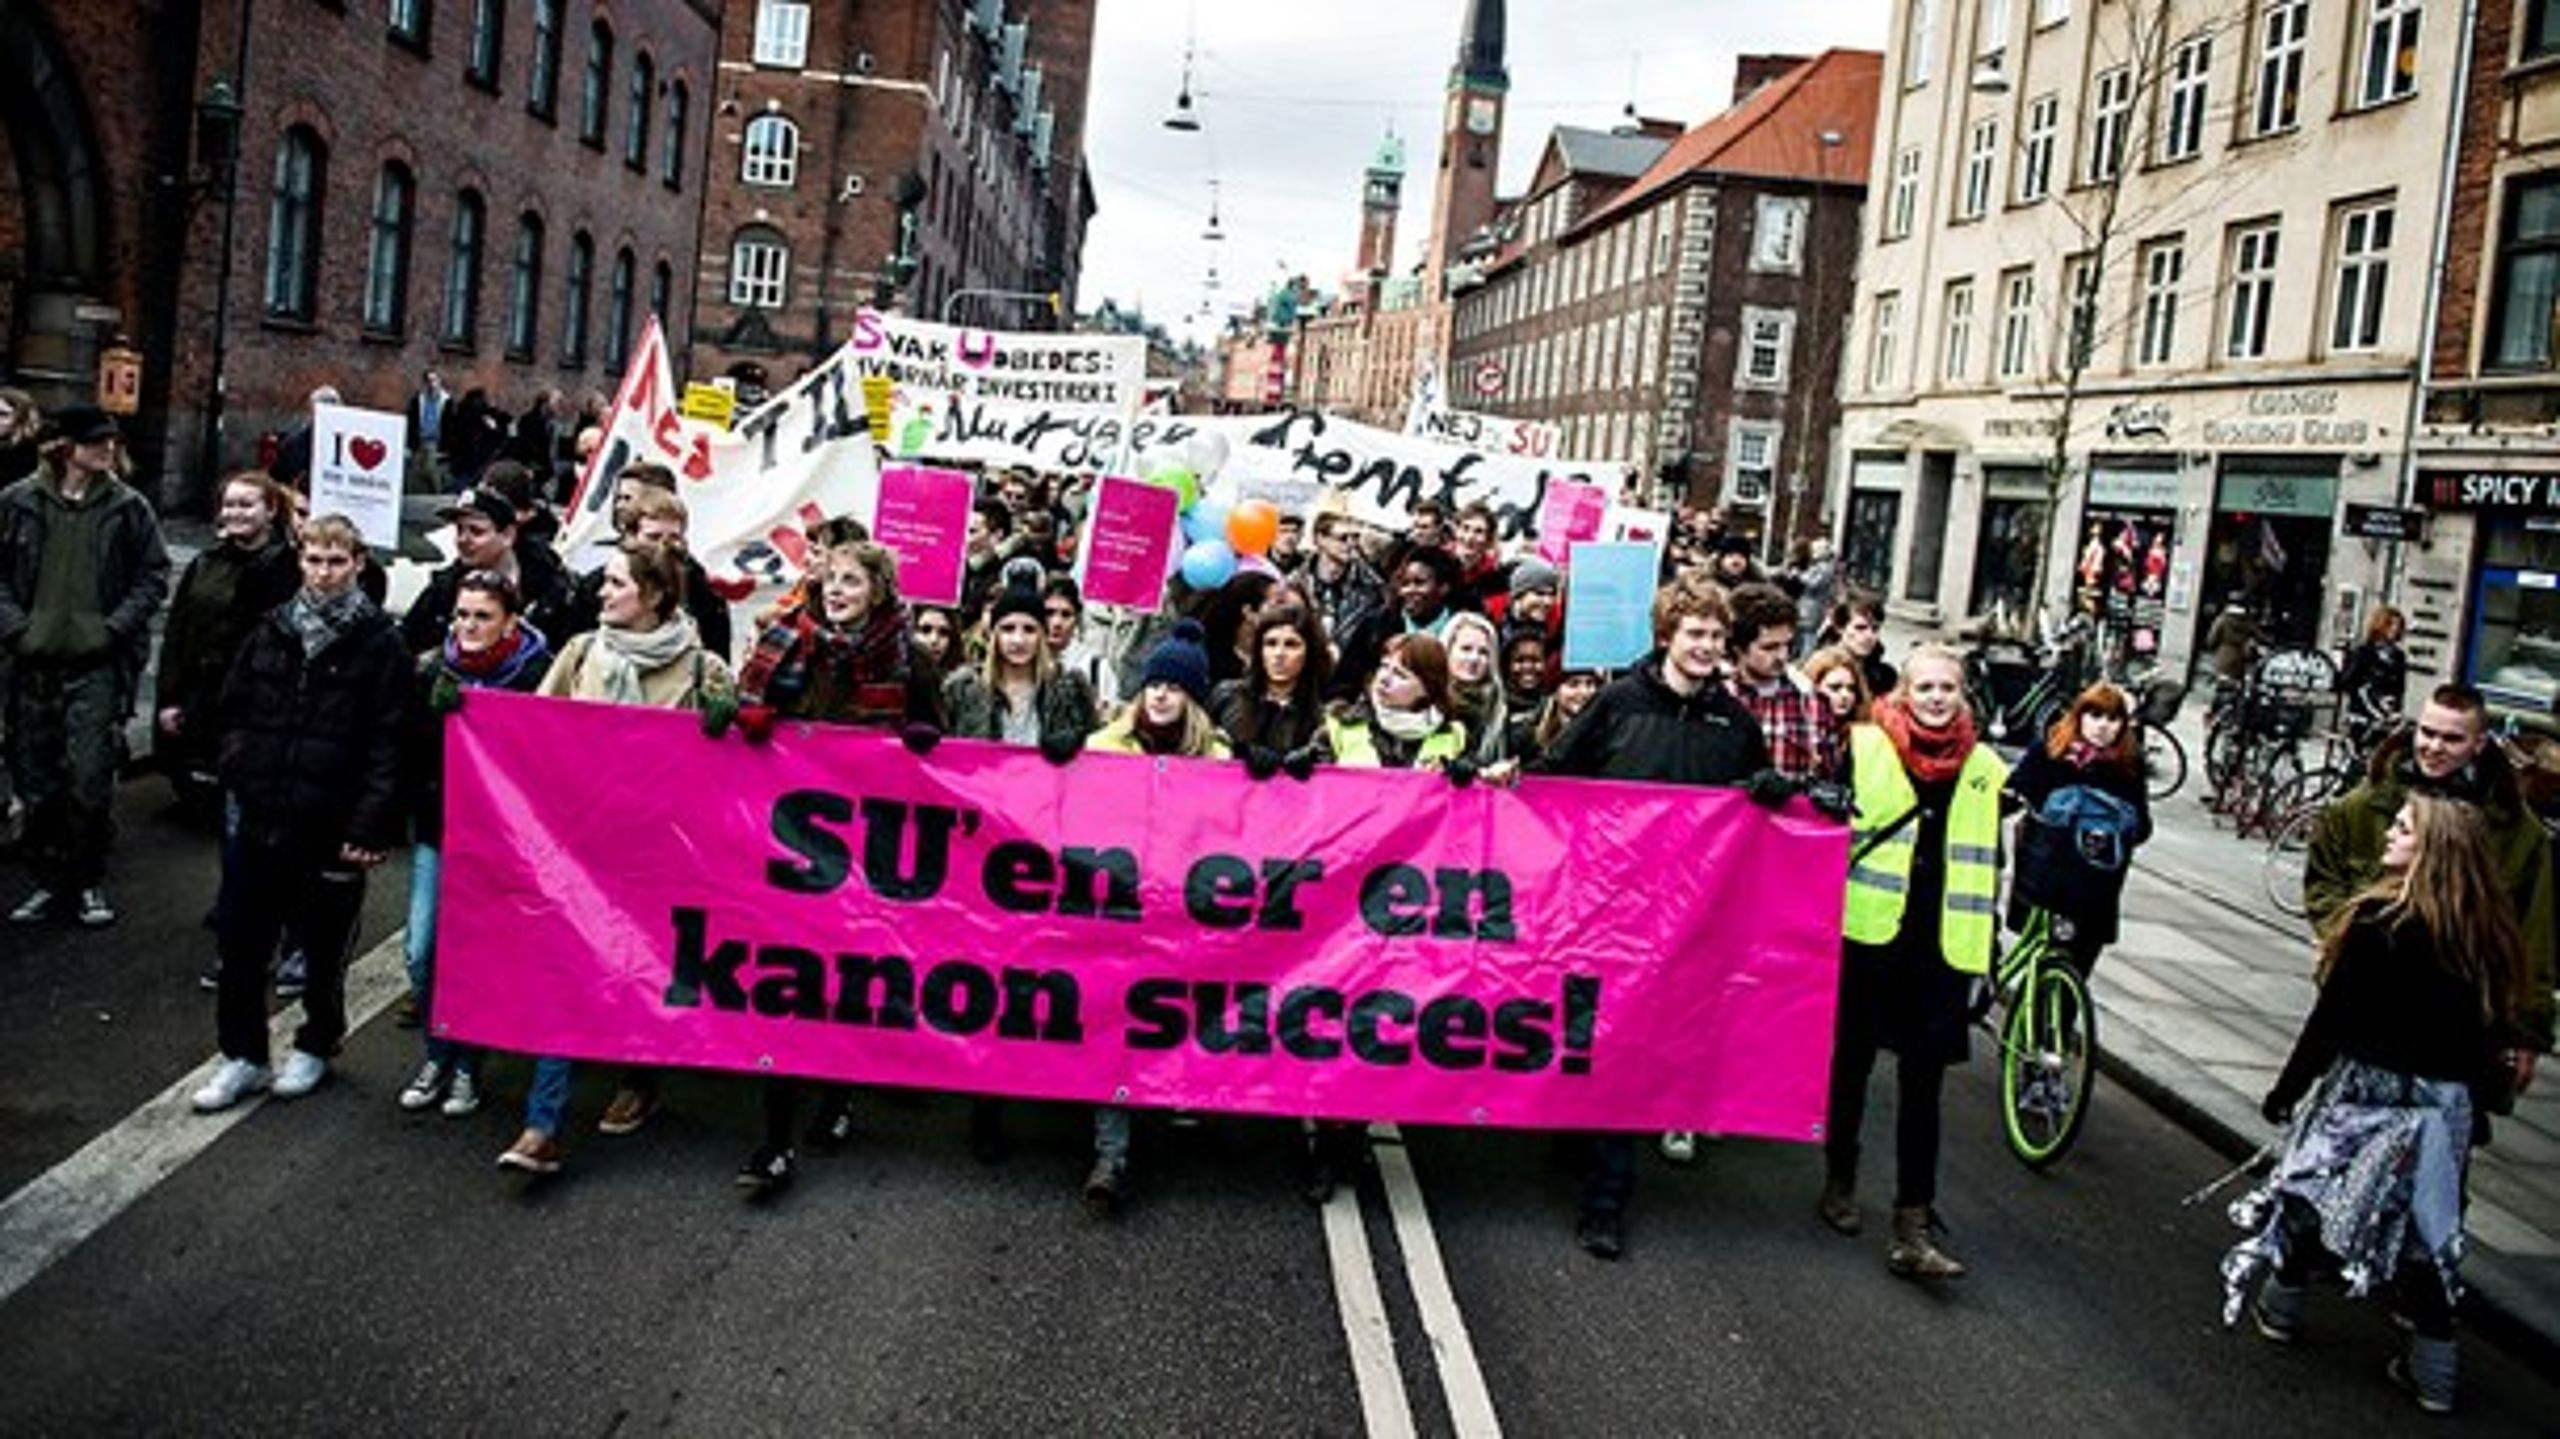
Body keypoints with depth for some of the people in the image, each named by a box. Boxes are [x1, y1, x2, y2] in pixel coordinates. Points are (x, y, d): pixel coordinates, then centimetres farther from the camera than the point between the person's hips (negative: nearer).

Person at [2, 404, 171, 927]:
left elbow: (153, 576, 2)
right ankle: (48, 880, 23)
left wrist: (115, 626, -8)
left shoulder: (129, 506, 0)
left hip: (98, 665, -2)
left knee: (90, 781, -3)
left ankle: (89, 883, 13)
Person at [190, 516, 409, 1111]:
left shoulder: (379, 643, -7)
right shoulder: (272, 631, 7)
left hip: (331, 830, -4)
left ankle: (315, 1047, 30)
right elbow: (236, 711, 15)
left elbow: (390, 744, -10)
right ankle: (242, 1056, 23)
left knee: (324, 947, 11)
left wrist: (370, 826, -14)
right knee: (240, 941, 9)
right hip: (260, 819, 4)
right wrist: (241, 777, 2)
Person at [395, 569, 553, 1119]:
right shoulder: (432, 670, 4)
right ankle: (437, 1054, 20)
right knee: (421, 950, 0)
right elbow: (409, 752, 8)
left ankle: (467, 1065, 18)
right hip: (438, 828, 3)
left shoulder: (537, 673, -8)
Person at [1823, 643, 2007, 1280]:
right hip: (1869, 936, -1)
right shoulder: (1864, 748, -1)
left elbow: (1990, 867, 13)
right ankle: (1840, 1182, 31)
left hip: (1942, 950, 1)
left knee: (1922, 1089, -1)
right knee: (1851, 1065, 12)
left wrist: (1985, 956, 10)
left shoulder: (1986, 770, 8)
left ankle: (1913, 1227, 0)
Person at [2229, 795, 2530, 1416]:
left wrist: (2286, 1092, -6)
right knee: (2423, 1223, 13)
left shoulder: (2380, 921, -18)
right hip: (2448, 1107, 5)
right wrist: (2469, 1096, 19)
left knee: (2317, 1186, 15)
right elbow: (2496, 1029, 7)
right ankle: (2434, 1371, 16)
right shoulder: (2488, 934, 0)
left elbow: (2331, 1018, -15)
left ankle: (2281, 1306, 31)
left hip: (2371, 1093, -5)